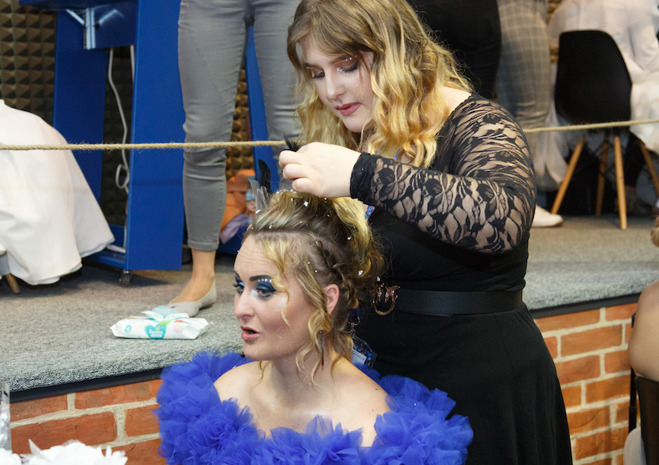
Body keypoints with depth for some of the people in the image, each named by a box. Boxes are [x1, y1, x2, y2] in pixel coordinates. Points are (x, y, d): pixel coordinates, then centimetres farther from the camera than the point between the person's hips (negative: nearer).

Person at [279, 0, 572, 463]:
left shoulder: (477, 127, -13)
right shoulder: (352, 141, 7)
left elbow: (503, 218, -37)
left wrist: (363, 176, -39)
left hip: (481, 390, -6)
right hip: (380, 382, 6)